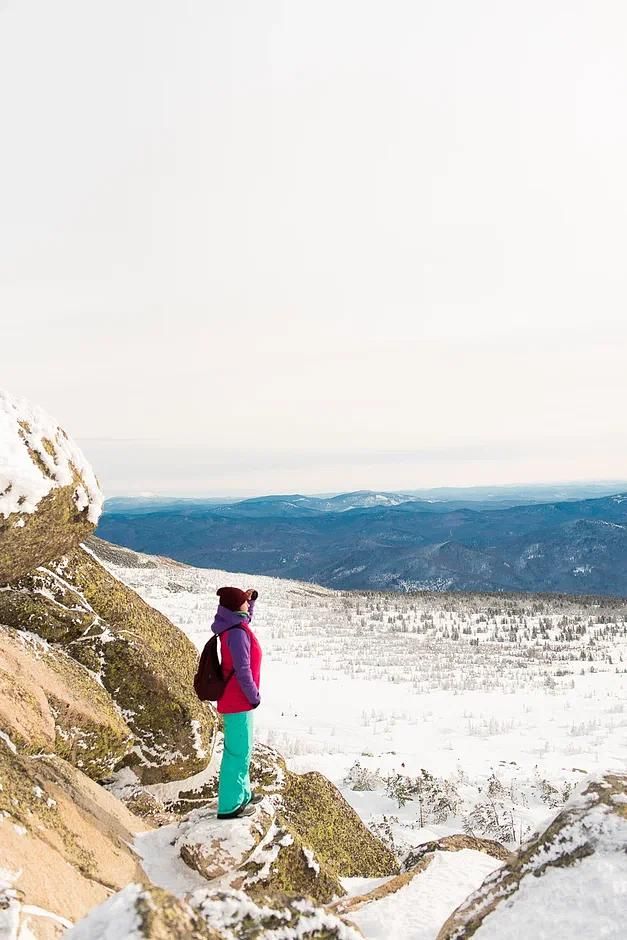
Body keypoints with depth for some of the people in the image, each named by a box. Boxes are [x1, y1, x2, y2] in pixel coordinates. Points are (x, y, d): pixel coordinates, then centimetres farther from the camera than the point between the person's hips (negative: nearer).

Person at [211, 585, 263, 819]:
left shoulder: (232, 626, 8)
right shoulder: (238, 632, -21)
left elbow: (246, 617, 33)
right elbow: (242, 671, -24)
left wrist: (250, 599, 18)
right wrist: (254, 697, -14)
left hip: (234, 700, 10)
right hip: (238, 702, -10)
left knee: (239, 750, 21)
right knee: (238, 752, -3)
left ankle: (242, 794, 34)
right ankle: (230, 806, 4)